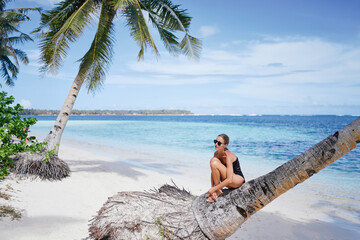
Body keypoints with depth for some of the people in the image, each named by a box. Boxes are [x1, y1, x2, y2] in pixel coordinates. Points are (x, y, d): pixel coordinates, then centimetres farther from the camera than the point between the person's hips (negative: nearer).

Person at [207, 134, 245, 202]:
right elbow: (213, 172, 1)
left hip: (238, 179, -8)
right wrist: (212, 187, -10)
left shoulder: (228, 156, -26)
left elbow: (229, 180, -31)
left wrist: (214, 188, -25)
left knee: (214, 163, -25)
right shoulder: (216, 154, -3)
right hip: (228, 182, 8)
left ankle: (218, 190, -12)